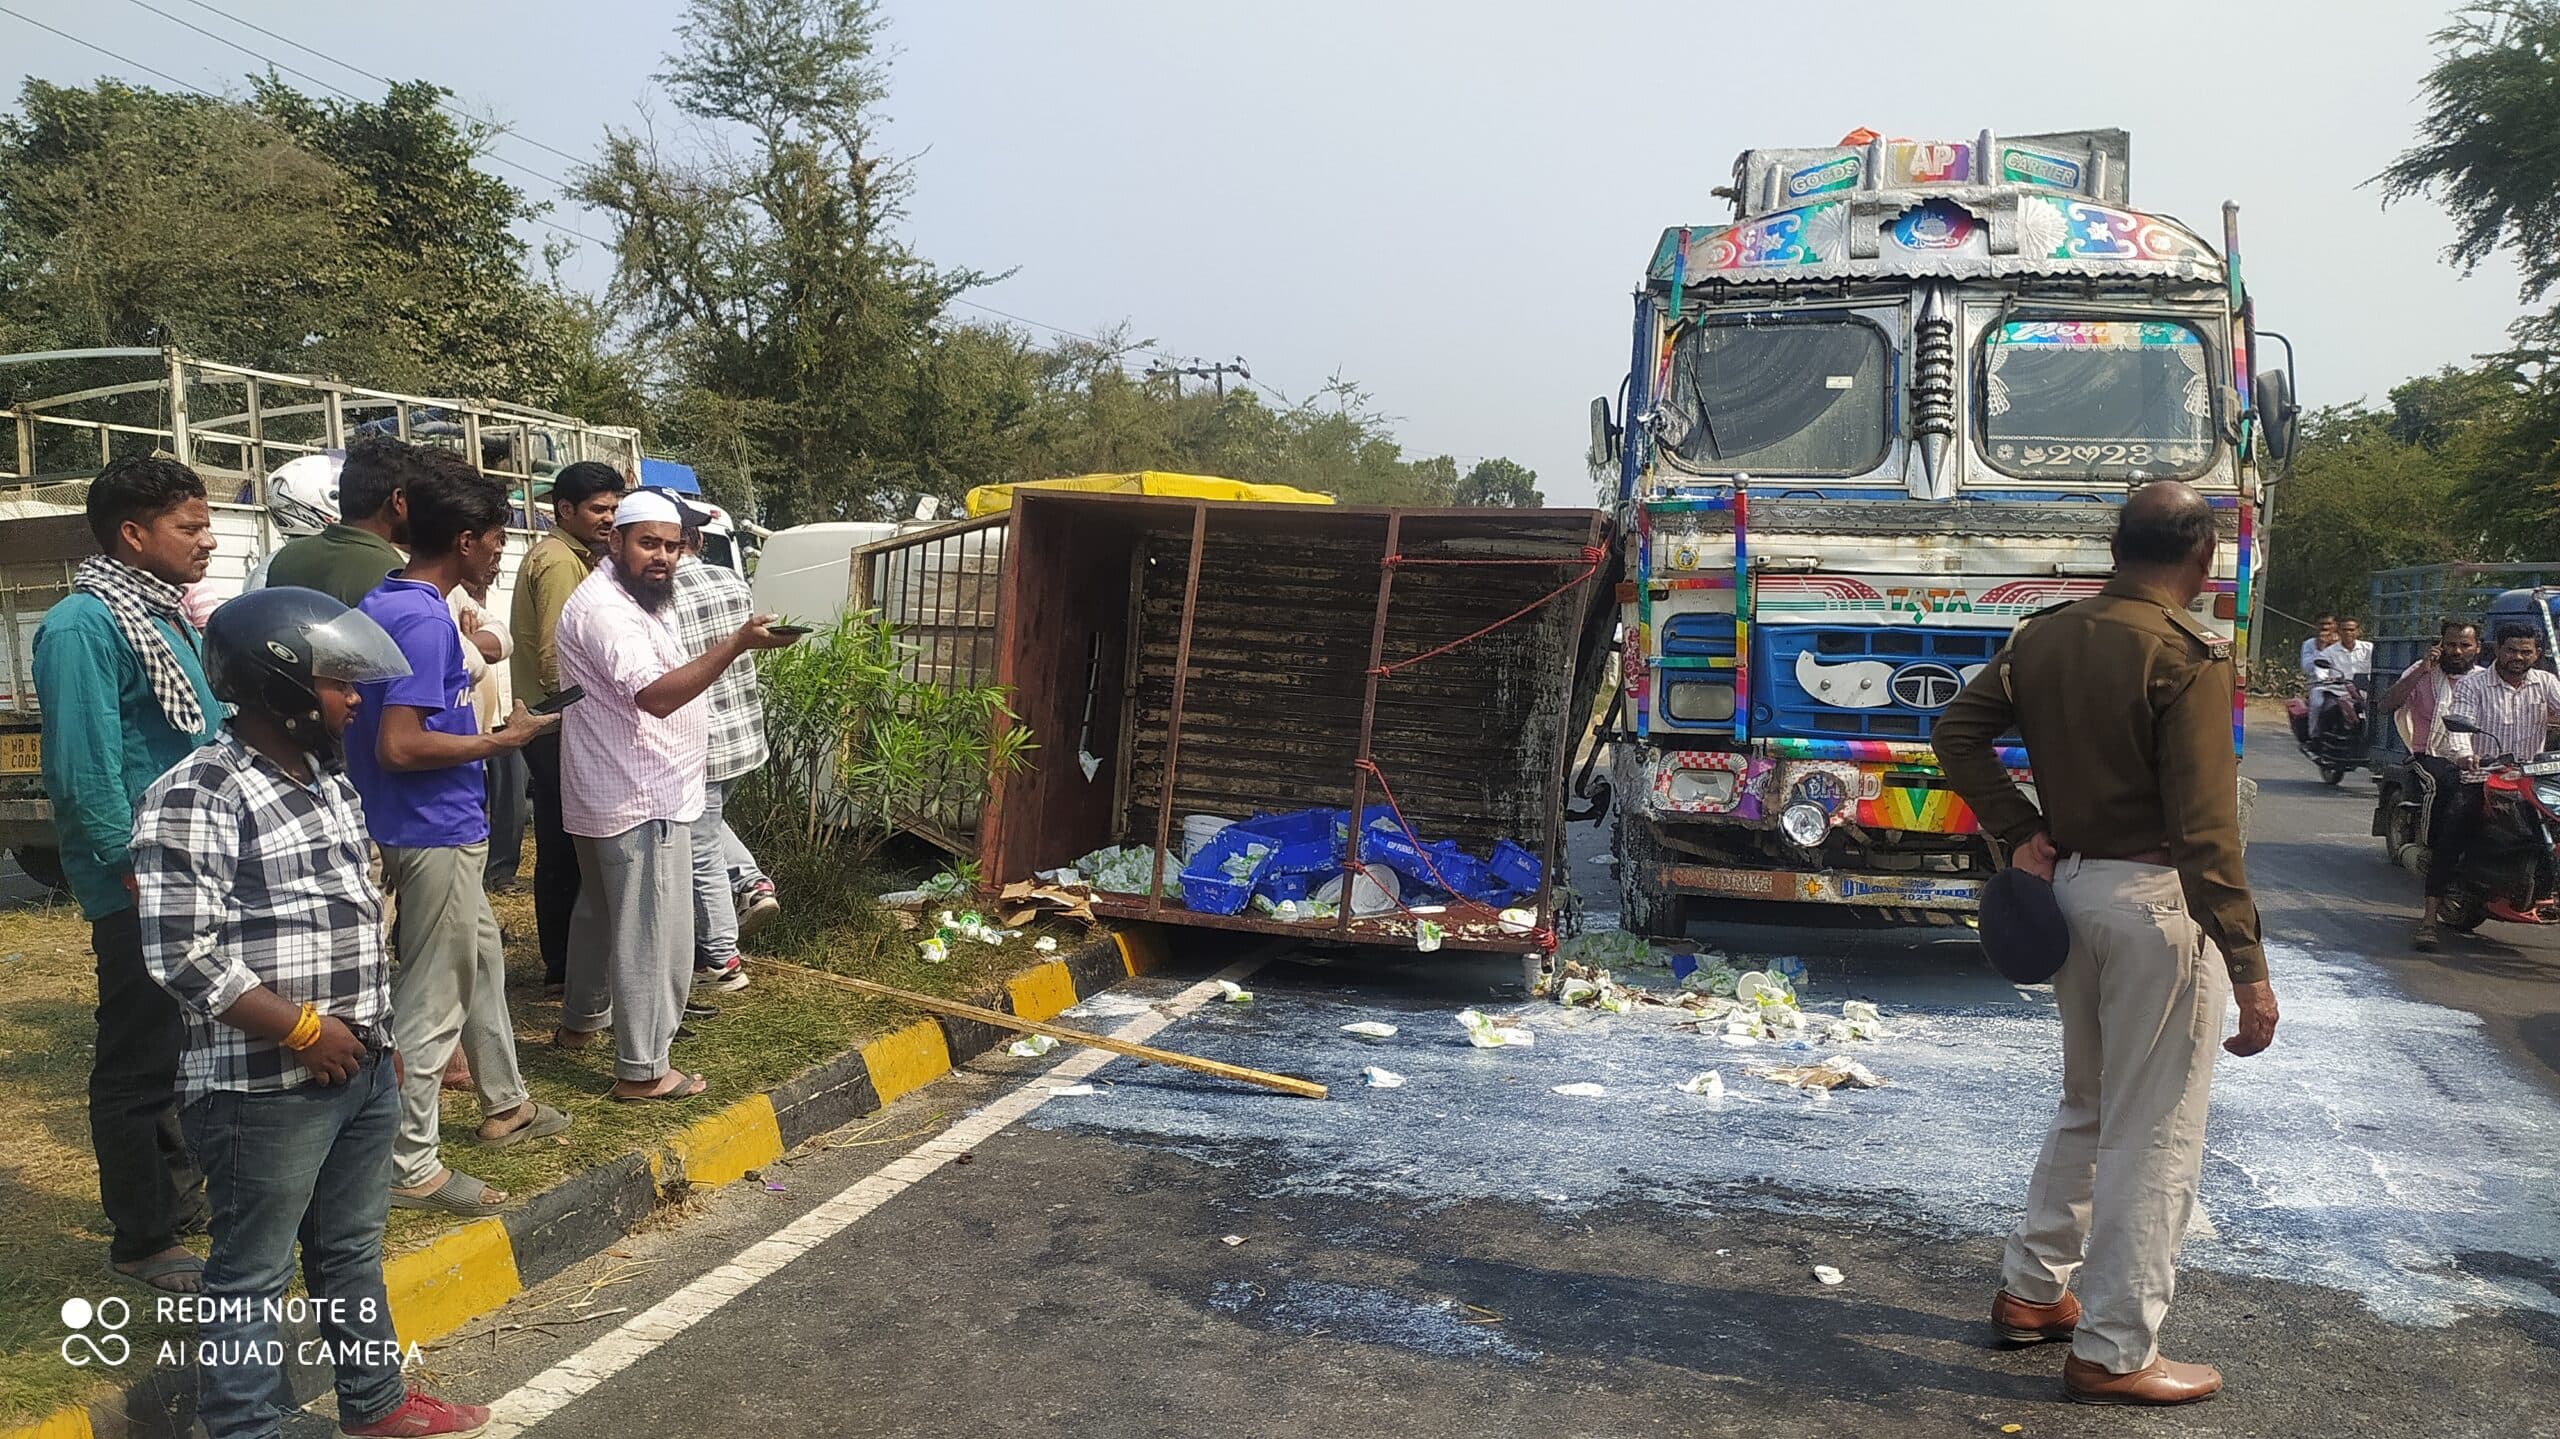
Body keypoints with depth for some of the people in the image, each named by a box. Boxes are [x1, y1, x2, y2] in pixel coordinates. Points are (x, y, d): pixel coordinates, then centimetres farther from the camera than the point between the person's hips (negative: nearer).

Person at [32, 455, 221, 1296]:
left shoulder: (164, 617, 11)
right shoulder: (83, 627, -18)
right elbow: (84, 775, -23)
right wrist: (146, 883, -18)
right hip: (141, 889, -9)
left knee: (185, 1049, 20)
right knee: (137, 1065, 3)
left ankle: (177, 1191, 35)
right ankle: (143, 1242, 15)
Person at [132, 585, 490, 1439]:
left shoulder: (328, 779, 11)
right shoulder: (196, 797, -16)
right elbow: (183, 954, -20)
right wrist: (303, 1030, -18)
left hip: (363, 1070, 8)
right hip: (265, 1090, -8)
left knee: (352, 1250, 21)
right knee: (253, 1276, 6)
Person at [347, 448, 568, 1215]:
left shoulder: (389, 601, 8)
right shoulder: (424, 619, -22)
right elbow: (400, 747, -27)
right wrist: (501, 740, -17)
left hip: (441, 831, 11)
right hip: (434, 834, -11)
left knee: (482, 961, 24)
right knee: (433, 1001, -1)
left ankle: (505, 1104, 39)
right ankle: (411, 1165, 9)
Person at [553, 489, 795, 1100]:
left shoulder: (634, 601, 14)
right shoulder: (604, 610, -21)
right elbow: (656, 695, -35)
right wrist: (738, 643, -41)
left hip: (612, 797, 12)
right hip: (641, 802, -12)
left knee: (601, 913, 25)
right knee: (654, 935, -6)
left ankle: (581, 1021, 42)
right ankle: (641, 1070, 1)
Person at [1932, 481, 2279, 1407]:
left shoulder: (2044, 637, 6)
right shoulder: (2187, 655, -16)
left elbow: (1957, 731, 9)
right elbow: (2204, 827, -19)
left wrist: (2020, 831, 5)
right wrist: (2248, 967, -16)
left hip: (2070, 882, 8)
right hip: (2158, 901, -7)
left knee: (2087, 1108, 23)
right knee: (2155, 1135, 3)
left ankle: (2032, 1291, 32)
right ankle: (2113, 1354, 10)